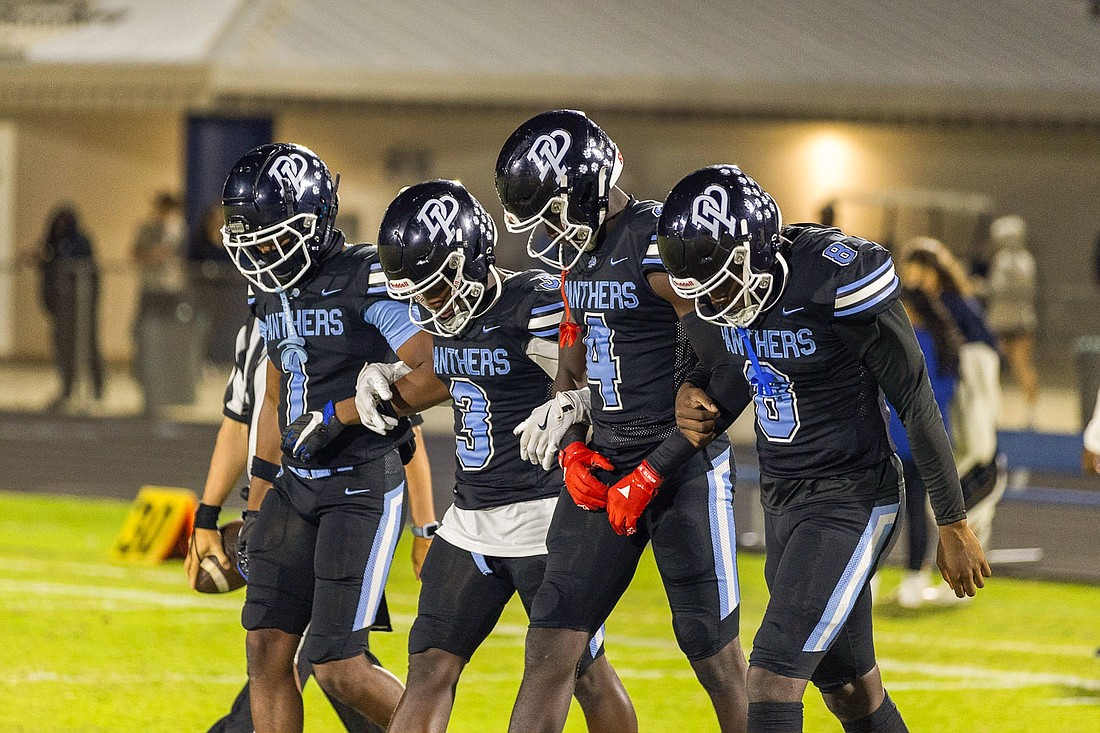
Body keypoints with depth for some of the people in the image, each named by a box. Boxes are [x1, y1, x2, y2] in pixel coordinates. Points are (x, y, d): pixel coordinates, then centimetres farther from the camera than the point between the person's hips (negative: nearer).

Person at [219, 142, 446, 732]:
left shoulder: (368, 283, -14)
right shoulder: (273, 295, 11)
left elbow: (434, 373, -20)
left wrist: (340, 415, -21)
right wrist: (256, 506, 22)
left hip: (363, 489, -8)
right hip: (297, 485, 8)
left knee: (337, 667, -8)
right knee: (266, 647, 1)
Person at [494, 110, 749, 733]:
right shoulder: (574, 249, 9)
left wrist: (652, 472, -16)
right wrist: (573, 447, 2)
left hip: (684, 463, -7)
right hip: (604, 458, 7)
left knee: (712, 651, 0)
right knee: (552, 644, 0)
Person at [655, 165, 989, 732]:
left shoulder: (839, 281, -23)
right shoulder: (714, 301, -2)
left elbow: (917, 404, -14)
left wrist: (954, 526, -8)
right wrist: (693, 398, -7)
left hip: (849, 503, -8)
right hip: (781, 498, 8)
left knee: (772, 679, -16)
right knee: (847, 687, 17)